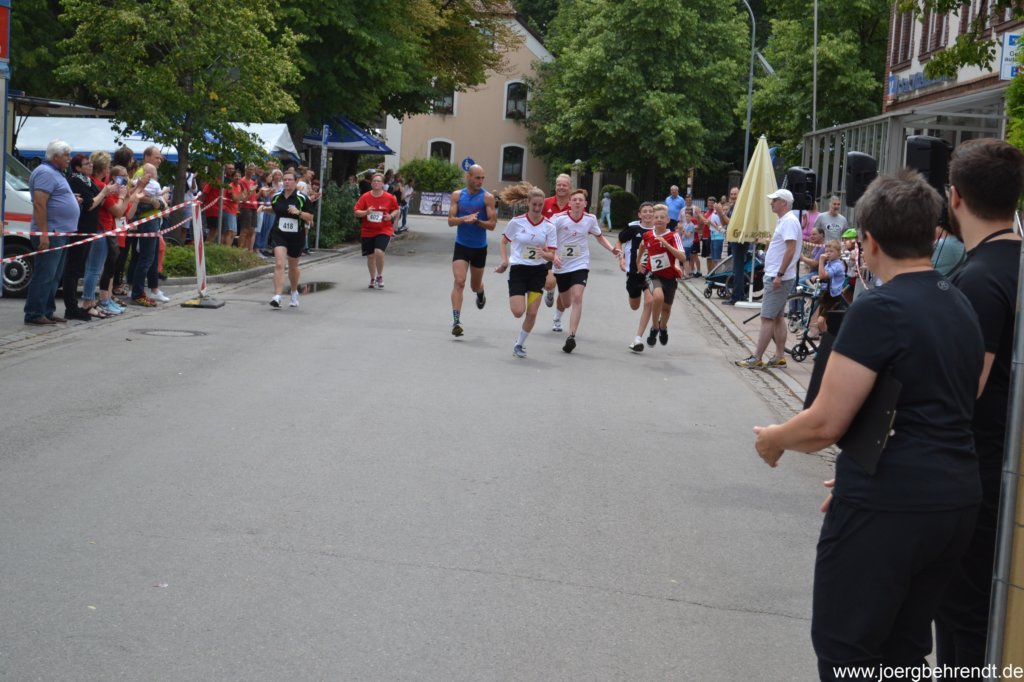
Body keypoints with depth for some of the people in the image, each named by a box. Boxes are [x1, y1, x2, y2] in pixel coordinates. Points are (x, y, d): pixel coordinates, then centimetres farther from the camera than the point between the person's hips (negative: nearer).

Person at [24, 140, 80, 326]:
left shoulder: (56, 173, 19)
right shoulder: (45, 173, -13)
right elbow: (39, 204, -21)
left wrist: (73, 200, 15)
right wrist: (43, 233, -25)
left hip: (60, 234, 11)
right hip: (50, 234, -11)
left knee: (53, 277, 13)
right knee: (44, 275, -9)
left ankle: (47, 312, 17)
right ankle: (34, 314, -7)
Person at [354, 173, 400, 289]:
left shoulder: (389, 198, -3)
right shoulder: (365, 197, -2)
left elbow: (396, 210, 11)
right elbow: (356, 212, -3)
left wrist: (391, 216, -9)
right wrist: (366, 212, -22)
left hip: (384, 230, -2)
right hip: (367, 231, 2)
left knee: (379, 252, -22)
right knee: (370, 256, 7)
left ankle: (380, 276, 1)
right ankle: (373, 279, 30)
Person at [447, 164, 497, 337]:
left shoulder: (487, 197, -7)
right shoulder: (457, 195, 0)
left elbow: (492, 224, -10)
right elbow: (450, 220, -4)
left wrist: (476, 221, -26)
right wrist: (465, 218, -22)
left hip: (480, 247, 0)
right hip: (461, 245, 0)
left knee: (475, 286, 15)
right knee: (459, 282, -15)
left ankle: (480, 293, 53)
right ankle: (456, 321, -19)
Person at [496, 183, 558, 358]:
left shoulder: (548, 226, -3)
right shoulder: (516, 222, -6)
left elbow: (552, 254, -3)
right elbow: (504, 241, 9)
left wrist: (547, 255, -25)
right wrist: (504, 261, -3)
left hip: (538, 270, 2)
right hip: (518, 270, -1)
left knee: (532, 313, -2)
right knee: (518, 312, -11)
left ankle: (519, 344, 20)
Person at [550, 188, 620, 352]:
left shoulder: (590, 219, -5)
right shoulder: (559, 219, -13)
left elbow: (599, 237, 14)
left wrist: (612, 249, -1)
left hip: (580, 265, 0)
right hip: (561, 265, 0)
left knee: (577, 297, -22)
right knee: (565, 303, 14)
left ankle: (571, 336, -23)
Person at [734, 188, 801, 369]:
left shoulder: (789, 221, -16)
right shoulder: (782, 220, 16)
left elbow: (791, 249, -23)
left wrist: (779, 275, -25)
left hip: (779, 278, -11)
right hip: (775, 276, 11)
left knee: (767, 318, -9)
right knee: (778, 317, 12)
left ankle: (756, 359, -8)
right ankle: (779, 357, 16)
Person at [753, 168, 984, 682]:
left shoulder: (879, 310, -16)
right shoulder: (961, 308, 10)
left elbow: (825, 424, -17)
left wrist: (773, 439, 4)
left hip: (886, 508, -8)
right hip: (956, 501, 8)